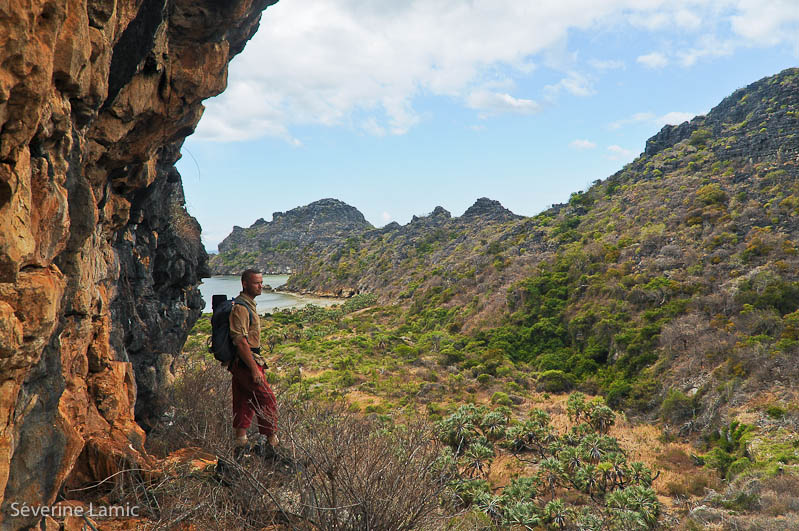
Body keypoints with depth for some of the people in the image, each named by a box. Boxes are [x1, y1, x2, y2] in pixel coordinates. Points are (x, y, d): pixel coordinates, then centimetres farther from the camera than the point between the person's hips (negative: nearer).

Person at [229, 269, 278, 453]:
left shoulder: (248, 305, 15)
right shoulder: (240, 307, -18)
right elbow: (240, 341, -23)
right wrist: (254, 369, -23)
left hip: (240, 363, 10)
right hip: (246, 362, -10)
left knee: (245, 402, 12)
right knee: (267, 400, -2)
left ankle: (240, 441, 18)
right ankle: (272, 442, 7)